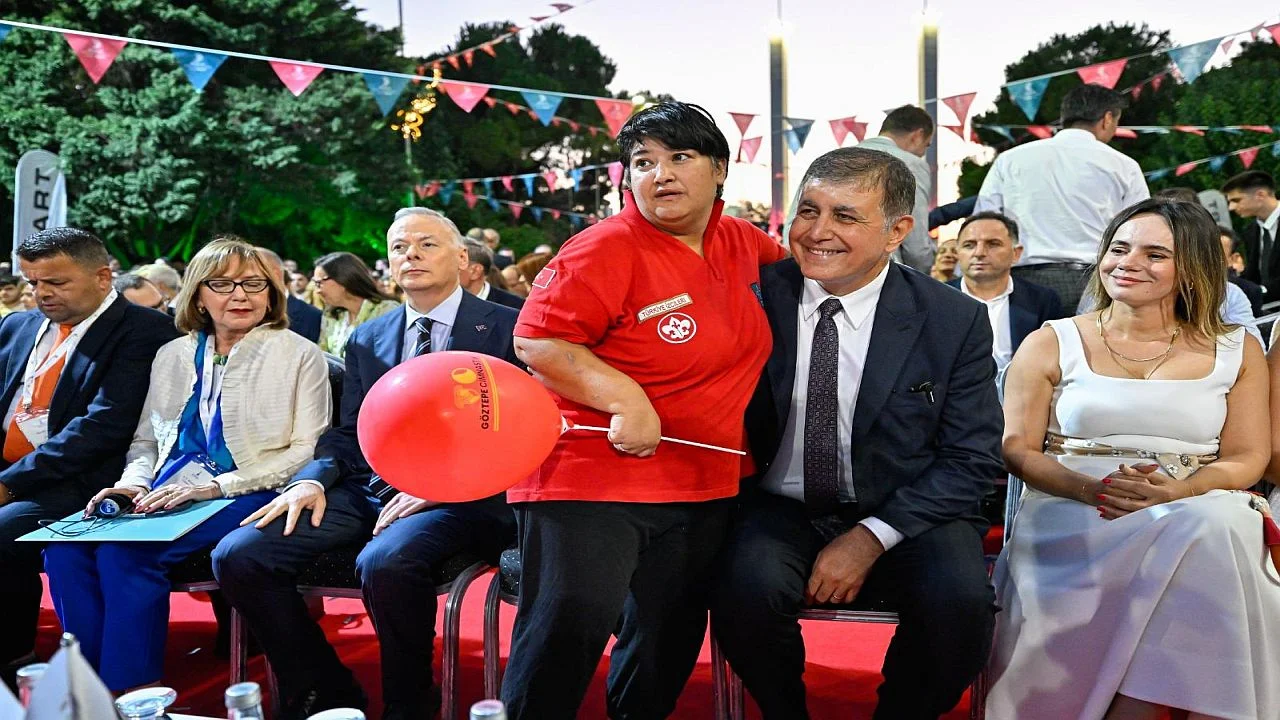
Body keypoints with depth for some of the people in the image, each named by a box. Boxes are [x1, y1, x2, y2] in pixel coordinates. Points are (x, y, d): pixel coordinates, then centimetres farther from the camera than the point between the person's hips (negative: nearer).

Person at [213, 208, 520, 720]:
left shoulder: (506, 329, 2)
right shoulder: (366, 340, 20)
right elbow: (348, 434, 17)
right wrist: (313, 479, -4)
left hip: (458, 498, -5)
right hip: (370, 488, 6)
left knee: (385, 561, -37)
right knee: (237, 556, -14)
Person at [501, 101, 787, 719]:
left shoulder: (738, 242, 9)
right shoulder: (606, 250, -12)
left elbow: (787, 261, 32)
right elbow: (535, 341, -16)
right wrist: (623, 398, -25)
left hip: (704, 488, 7)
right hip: (593, 477, -6)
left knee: (669, 644, 14)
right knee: (572, 622, -16)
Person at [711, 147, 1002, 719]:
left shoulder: (956, 321, -5)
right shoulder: (755, 296, -5)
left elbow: (972, 459, -5)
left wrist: (871, 537, -15)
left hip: (905, 516, 0)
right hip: (779, 509, 0)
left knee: (960, 601, -28)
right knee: (749, 586, -30)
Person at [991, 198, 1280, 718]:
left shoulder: (1236, 351, 14)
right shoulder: (1052, 343, 9)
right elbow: (1017, 450, 3)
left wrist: (1180, 491, -15)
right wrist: (1093, 490, -17)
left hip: (1198, 516, 2)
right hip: (1070, 515, -2)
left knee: (1214, 528, -34)